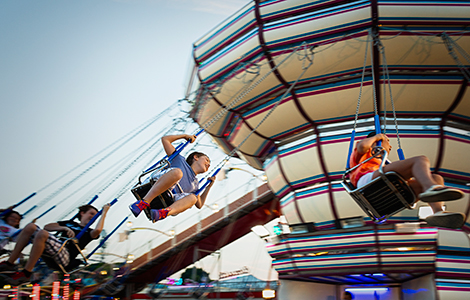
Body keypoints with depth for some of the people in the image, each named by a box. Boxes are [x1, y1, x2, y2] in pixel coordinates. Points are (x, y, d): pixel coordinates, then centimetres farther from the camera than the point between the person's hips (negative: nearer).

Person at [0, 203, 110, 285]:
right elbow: (47, 226, 23)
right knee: (31, 226, -7)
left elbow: (98, 230, -9)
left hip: (66, 255, -6)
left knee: (42, 234, -30)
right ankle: (9, 263, -9)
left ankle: (25, 274, -28)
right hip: (50, 250, 6)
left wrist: (104, 212, 1)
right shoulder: (70, 223, 31)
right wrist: (64, 228, 8)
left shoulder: (89, 232, 17)